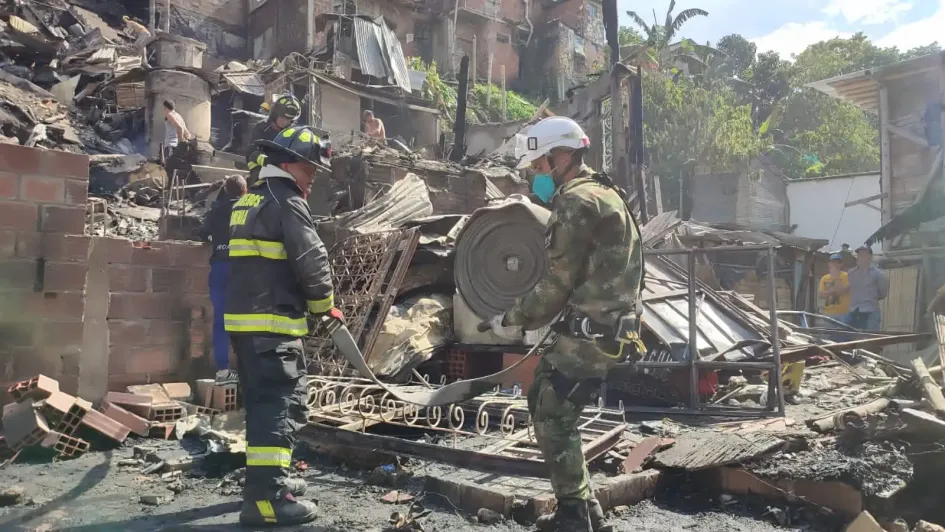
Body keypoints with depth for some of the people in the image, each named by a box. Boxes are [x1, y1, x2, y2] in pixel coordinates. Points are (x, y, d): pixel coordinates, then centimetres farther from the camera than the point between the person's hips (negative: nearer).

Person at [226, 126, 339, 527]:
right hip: (273, 322, -10)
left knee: (262, 403, 18)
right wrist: (324, 306, 2)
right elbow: (312, 262, -16)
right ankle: (266, 497, -11)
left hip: (242, 318, 10)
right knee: (282, 405, -9)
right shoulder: (287, 202, -10)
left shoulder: (248, 201, 20)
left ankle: (265, 479, 29)